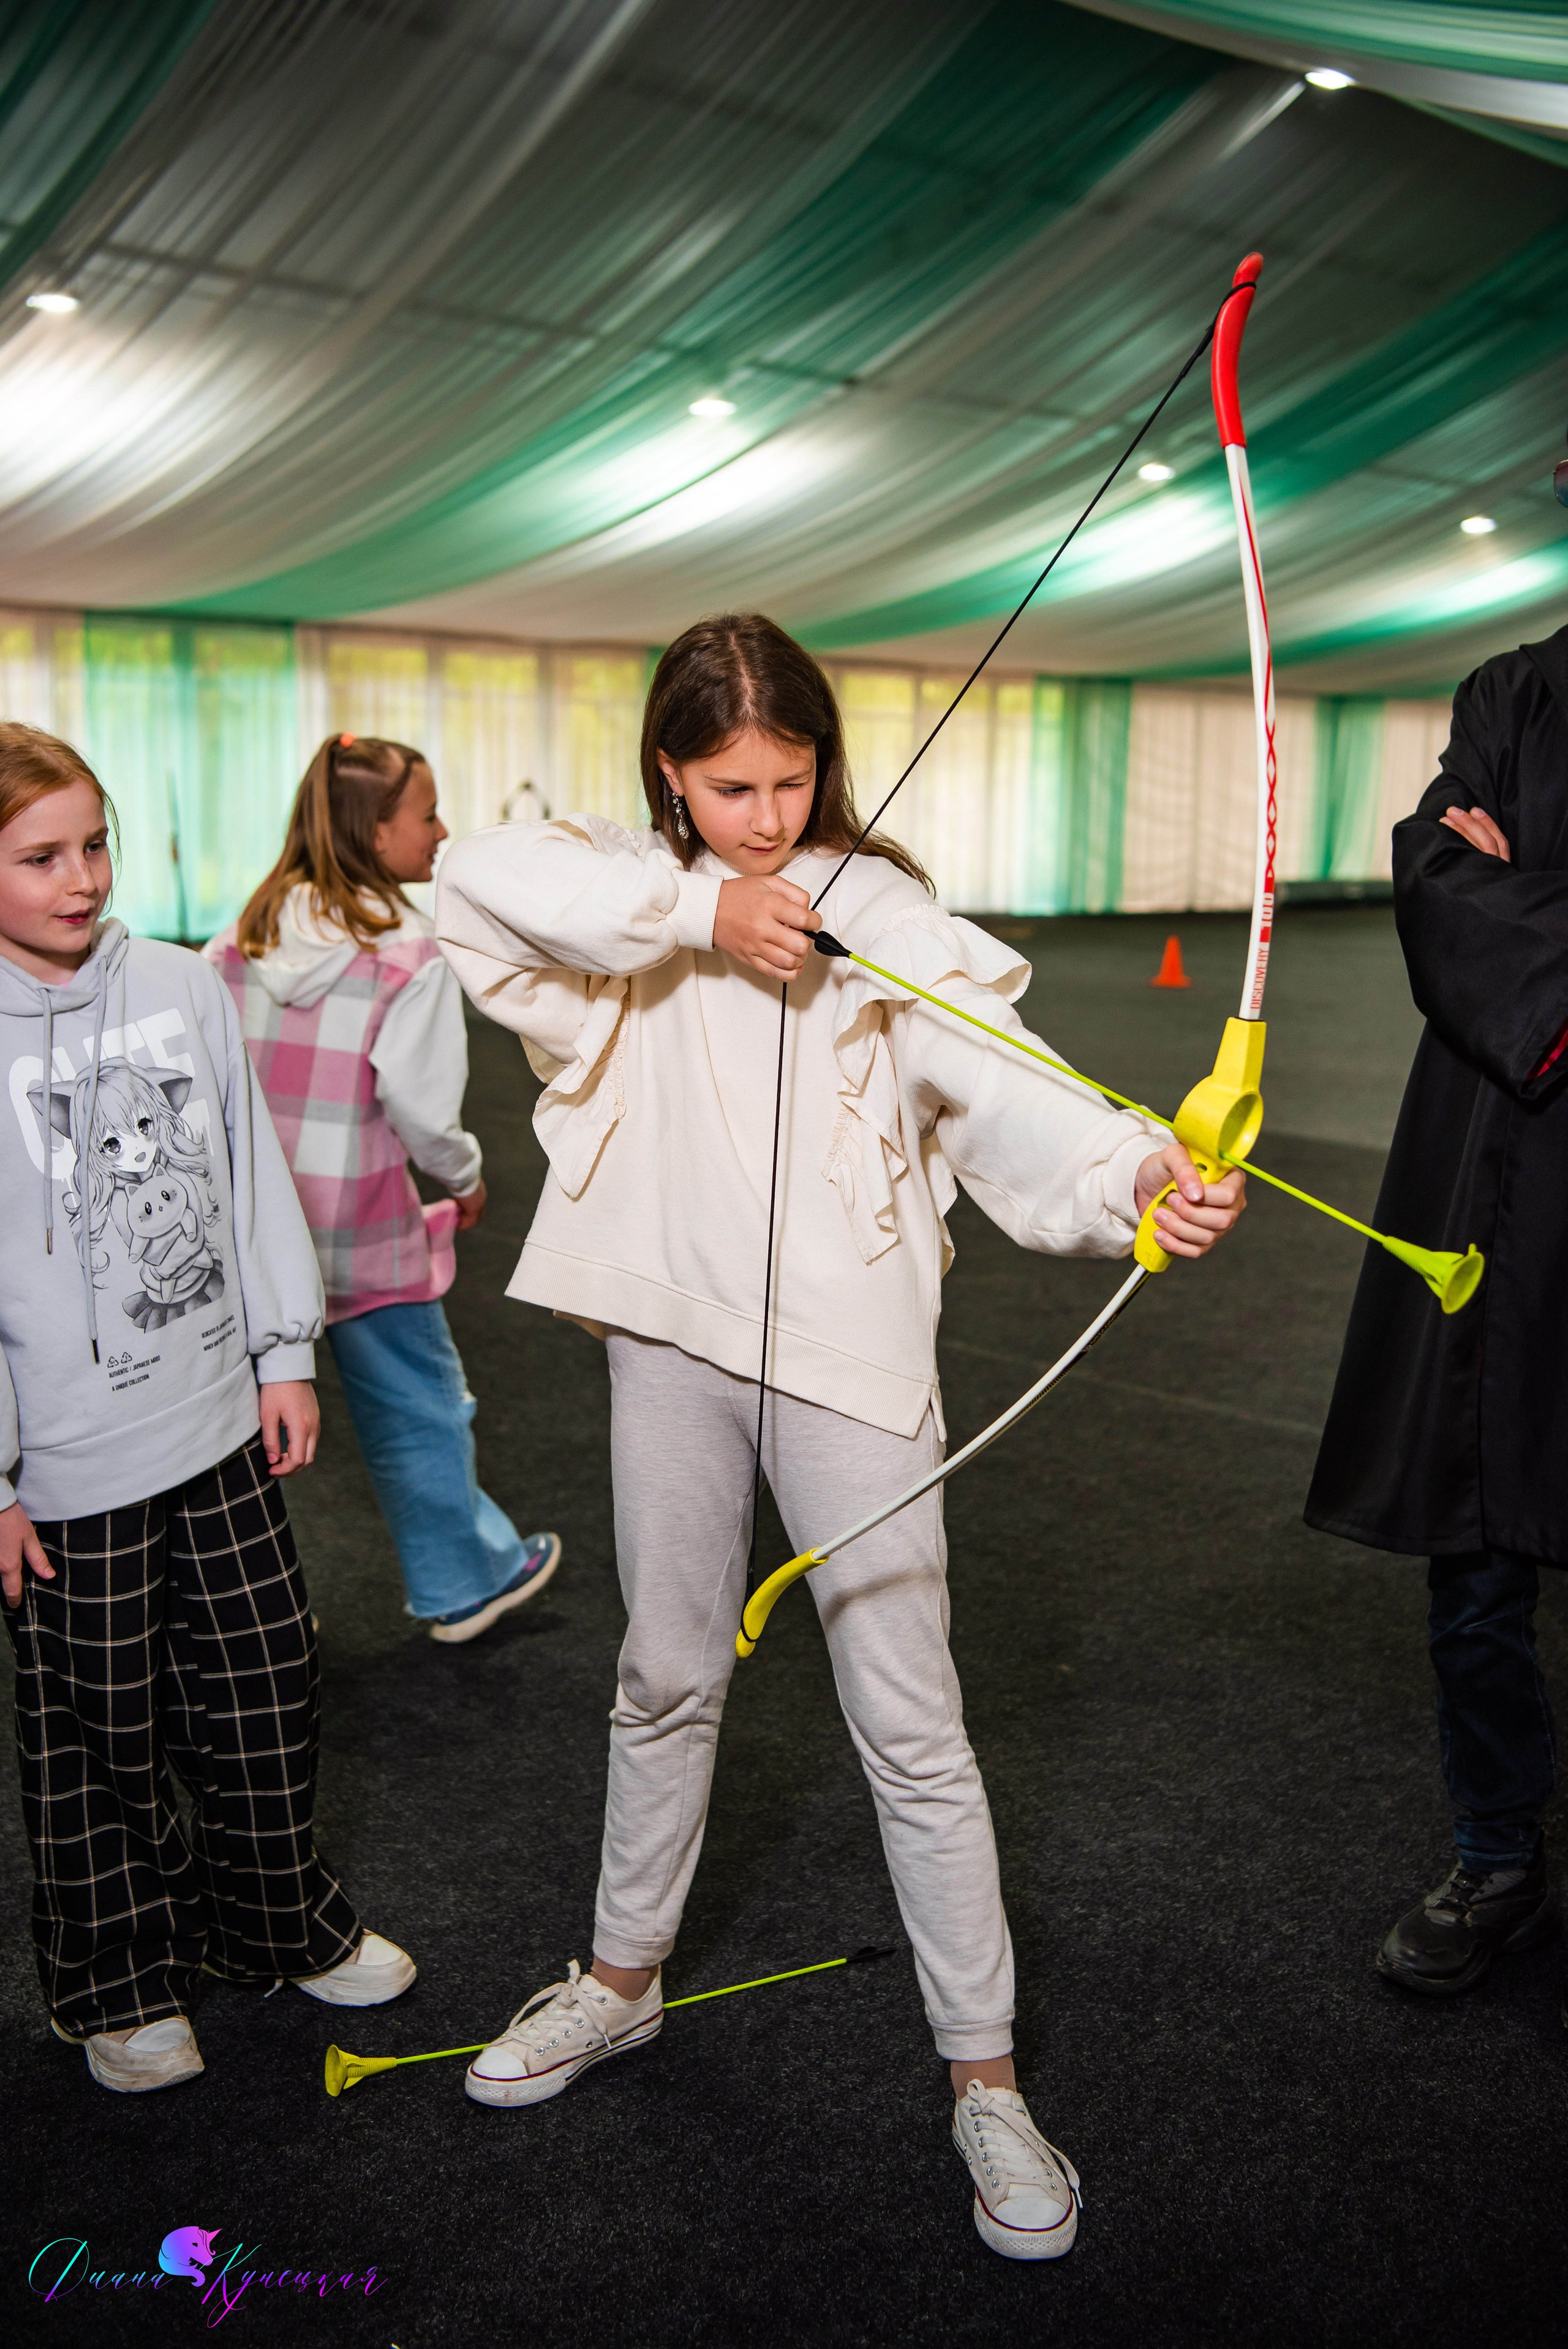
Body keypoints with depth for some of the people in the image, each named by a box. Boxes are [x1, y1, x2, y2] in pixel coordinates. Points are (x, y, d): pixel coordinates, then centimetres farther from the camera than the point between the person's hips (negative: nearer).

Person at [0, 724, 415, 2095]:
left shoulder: (184, 987, -1)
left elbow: (252, 1174, 7)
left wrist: (285, 1353, 6)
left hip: (221, 1426, 4)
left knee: (264, 1700, 17)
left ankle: (277, 1925, 40)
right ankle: (120, 1987, 35)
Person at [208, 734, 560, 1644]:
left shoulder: (244, 936, 0)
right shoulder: (410, 953, -15)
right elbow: (422, 1110, -15)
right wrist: (468, 1177, 4)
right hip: (362, 1230, -4)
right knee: (418, 1410, 14)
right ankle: (466, 1582, 32)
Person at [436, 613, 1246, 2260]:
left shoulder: (877, 912, -9)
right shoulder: (645, 899, 3)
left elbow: (996, 1079, -24)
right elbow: (478, 876, -15)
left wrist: (1138, 1165, -44)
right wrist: (698, 909, -23)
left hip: (843, 1351, -3)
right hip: (671, 1340, 4)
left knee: (910, 1726, 3)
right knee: (666, 1677, 21)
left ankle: (984, 2078, 21)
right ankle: (623, 1980, 43)